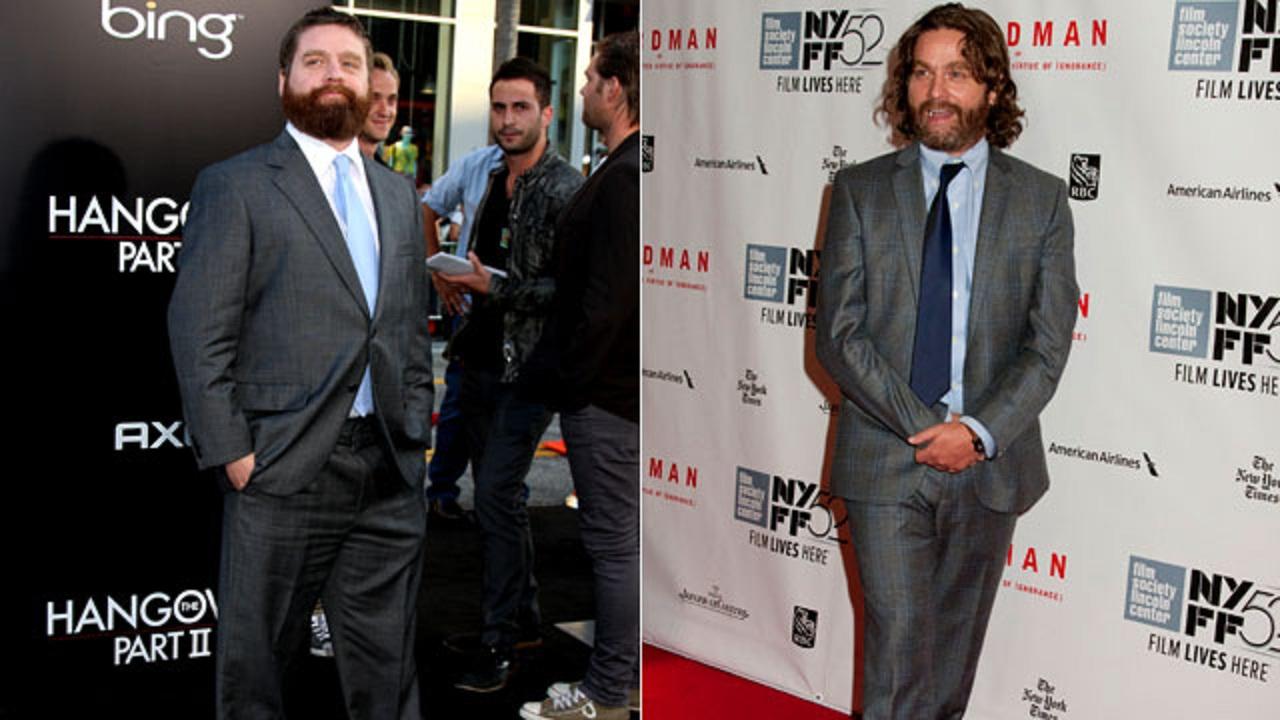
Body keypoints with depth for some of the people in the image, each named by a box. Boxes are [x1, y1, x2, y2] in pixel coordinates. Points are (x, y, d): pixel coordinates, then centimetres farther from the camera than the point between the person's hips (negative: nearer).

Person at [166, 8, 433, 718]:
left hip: (390, 473, 5)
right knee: (253, 661, 8)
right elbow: (199, 333, -7)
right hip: (283, 472, -4)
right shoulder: (233, 186, -1)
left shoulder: (398, 195, 17)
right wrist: (231, 453, -12)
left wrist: (416, 433, 10)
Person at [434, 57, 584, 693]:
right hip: (482, 359, 9)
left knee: (496, 496, -11)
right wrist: (460, 278, 9)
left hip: (530, 366, -9)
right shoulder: (496, 183, 14)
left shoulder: (564, 190, -13)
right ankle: (524, 611, 30)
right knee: (499, 492, 15)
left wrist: (494, 288, -23)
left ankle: (499, 645, -2)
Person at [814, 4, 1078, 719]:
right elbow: (838, 333, -4)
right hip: (885, 461, -1)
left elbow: (1049, 343, -2)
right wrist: (925, 426, -13)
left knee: (956, 647, 13)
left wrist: (978, 432, -15)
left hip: (992, 463, 2)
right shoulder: (860, 191, 2)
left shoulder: (1042, 199, 3)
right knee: (899, 644, -4)